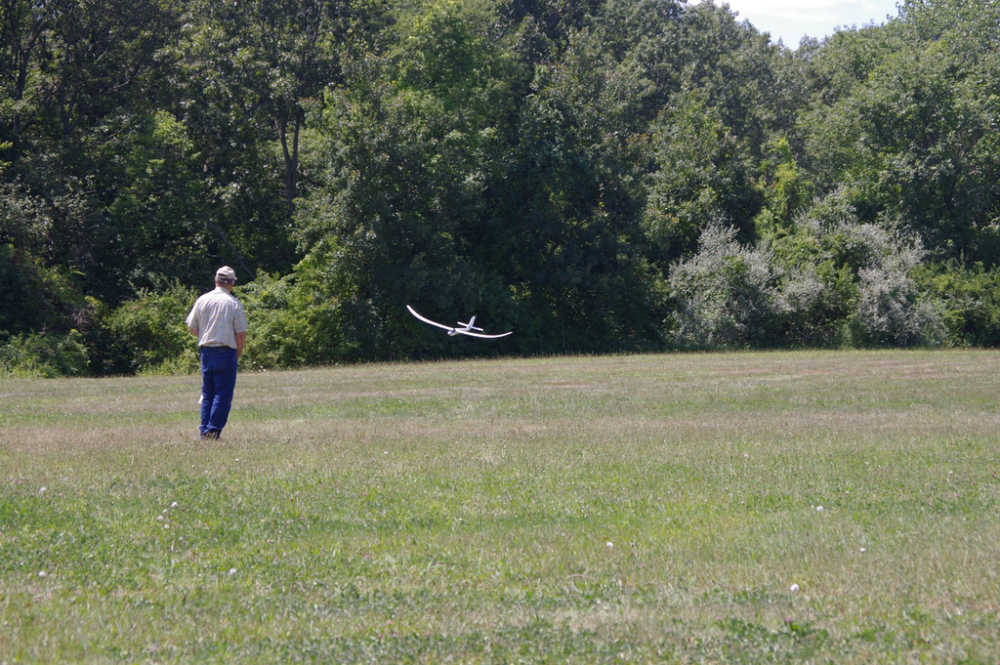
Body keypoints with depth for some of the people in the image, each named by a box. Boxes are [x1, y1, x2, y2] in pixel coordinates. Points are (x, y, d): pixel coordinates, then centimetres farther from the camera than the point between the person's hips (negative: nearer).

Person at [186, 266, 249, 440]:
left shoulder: (202, 300, 4)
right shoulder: (234, 303, -6)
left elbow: (192, 328, 10)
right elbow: (241, 335, -7)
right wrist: (237, 356, 6)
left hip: (205, 352, 4)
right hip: (226, 352, -4)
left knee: (207, 393, 13)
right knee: (223, 394, -1)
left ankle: (204, 430, 10)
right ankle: (214, 430, -8)